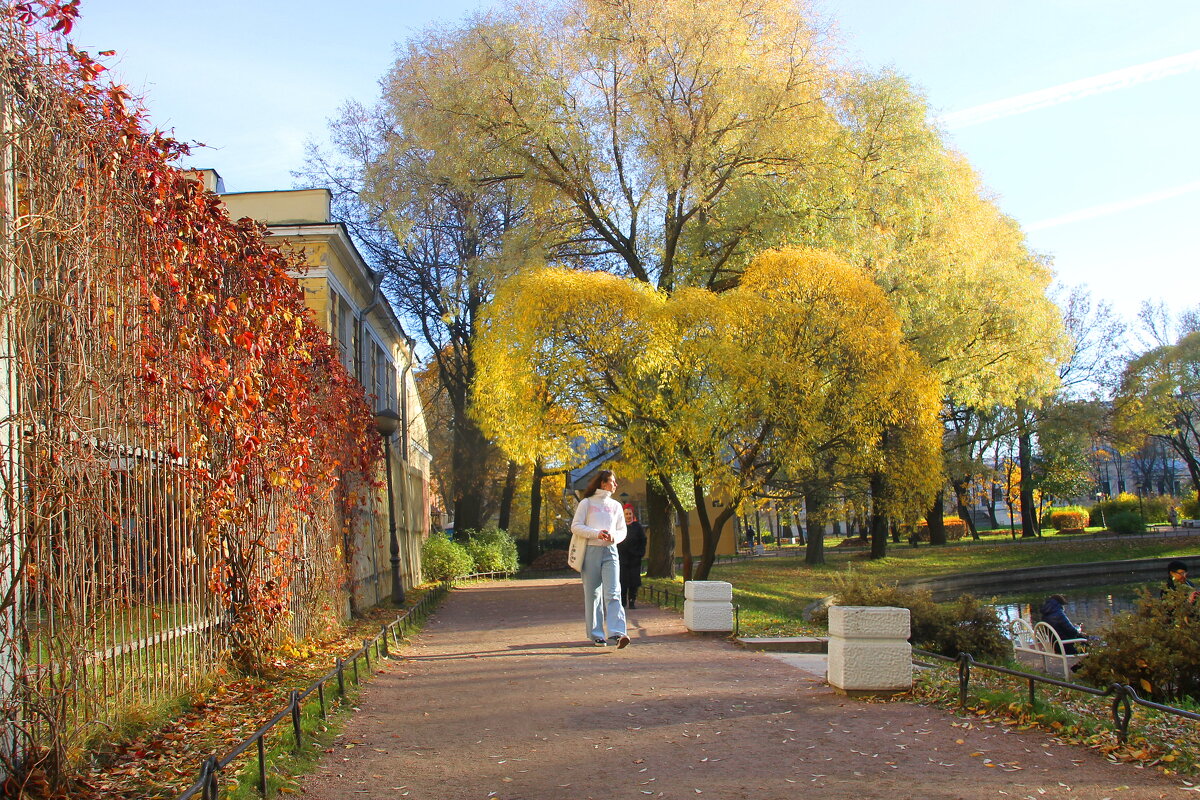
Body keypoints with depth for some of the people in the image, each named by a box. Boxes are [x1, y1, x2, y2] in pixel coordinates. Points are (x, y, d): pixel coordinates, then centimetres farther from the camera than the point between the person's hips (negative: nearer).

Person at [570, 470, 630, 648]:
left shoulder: (616, 505, 17)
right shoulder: (586, 503, 5)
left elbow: (622, 530, 19)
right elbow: (575, 527, -2)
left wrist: (614, 537, -5)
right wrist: (596, 533, -15)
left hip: (610, 551, 2)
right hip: (591, 551, -2)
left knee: (613, 592, -13)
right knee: (593, 594, -1)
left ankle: (617, 633, -24)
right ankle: (596, 635, 5)